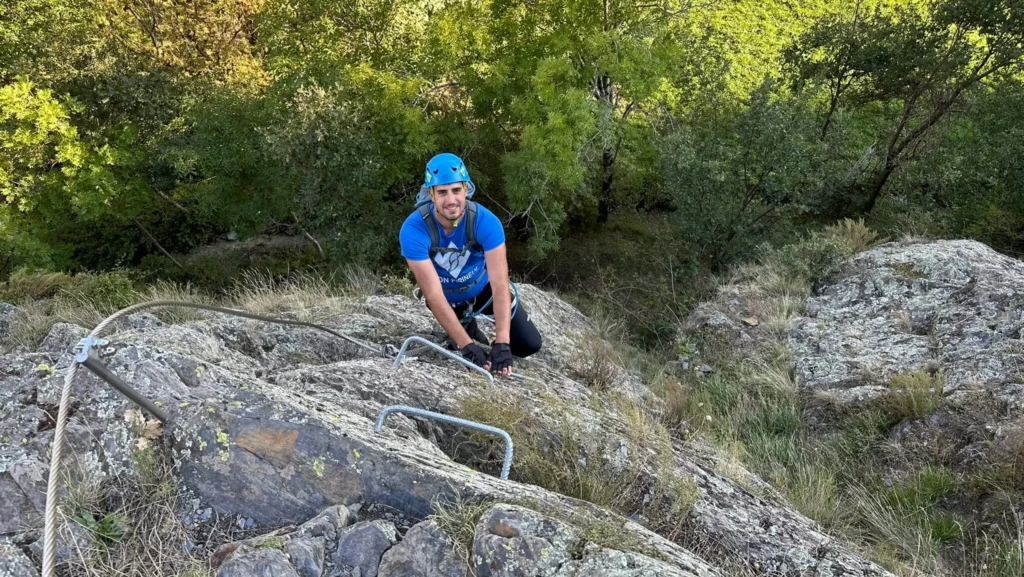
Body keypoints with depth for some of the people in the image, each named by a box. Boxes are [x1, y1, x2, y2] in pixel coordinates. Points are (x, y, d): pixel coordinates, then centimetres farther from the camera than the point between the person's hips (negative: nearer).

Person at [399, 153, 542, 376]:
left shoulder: (486, 221, -31)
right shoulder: (414, 230, -34)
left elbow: (500, 285, -34)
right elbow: (434, 295, -34)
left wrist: (501, 343, -42)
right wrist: (468, 345, -38)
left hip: (482, 288, 1)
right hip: (446, 296, -1)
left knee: (529, 345, -3)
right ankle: (467, 323, 22)